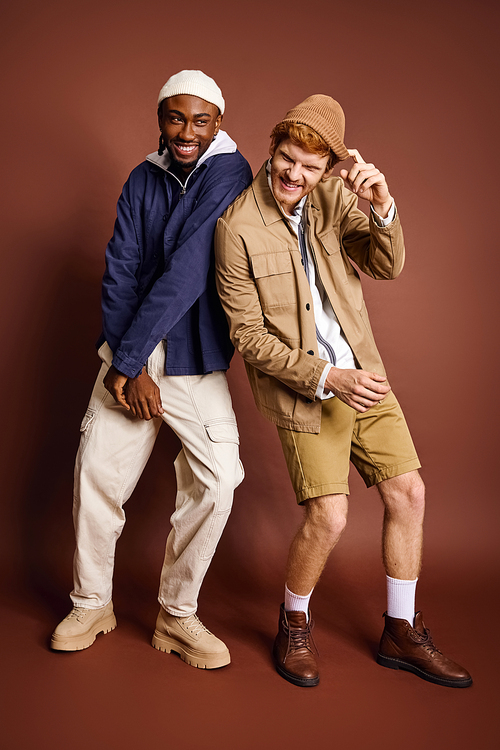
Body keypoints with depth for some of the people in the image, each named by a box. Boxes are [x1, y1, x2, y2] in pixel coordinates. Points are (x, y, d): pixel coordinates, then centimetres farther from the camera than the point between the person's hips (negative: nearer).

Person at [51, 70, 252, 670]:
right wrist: (125, 364, -13)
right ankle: (91, 603, 20)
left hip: (196, 358, -3)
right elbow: (119, 270, 0)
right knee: (96, 471, -1)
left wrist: (129, 358, -17)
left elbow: (188, 270, -17)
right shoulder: (143, 180, 7)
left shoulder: (229, 173, -8)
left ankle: (177, 614, 10)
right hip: (130, 353, 3)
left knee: (216, 481, -10)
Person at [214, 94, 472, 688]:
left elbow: (387, 266, -4)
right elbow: (248, 333, -13)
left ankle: (402, 632, 26)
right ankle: (293, 625, 20)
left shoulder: (333, 196, 0)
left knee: (408, 493, 6)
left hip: (364, 375, 6)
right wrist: (326, 377, -19)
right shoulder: (238, 227, -14)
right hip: (303, 391, -5)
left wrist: (383, 207, -23)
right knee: (328, 516, -11)